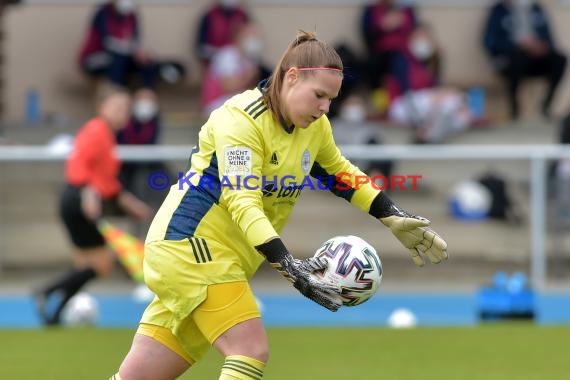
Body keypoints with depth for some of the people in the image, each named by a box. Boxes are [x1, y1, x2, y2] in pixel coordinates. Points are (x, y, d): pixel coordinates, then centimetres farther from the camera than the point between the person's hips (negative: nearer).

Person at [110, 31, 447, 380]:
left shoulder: (315, 126, 5)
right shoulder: (241, 119, -19)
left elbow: (340, 172, 26)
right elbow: (242, 203, -27)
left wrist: (395, 218, 17)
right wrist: (290, 266, -37)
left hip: (226, 258, 8)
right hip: (190, 243, -8)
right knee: (251, 351, -20)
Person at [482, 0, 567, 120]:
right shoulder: (499, 10, 2)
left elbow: (547, 37, 13)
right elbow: (490, 40, -8)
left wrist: (543, 47, -12)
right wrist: (519, 45, -20)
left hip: (536, 58, 4)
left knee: (559, 60, -25)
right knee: (517, 59, -39)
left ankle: (546, 104, -11)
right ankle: (514, 106, -20)